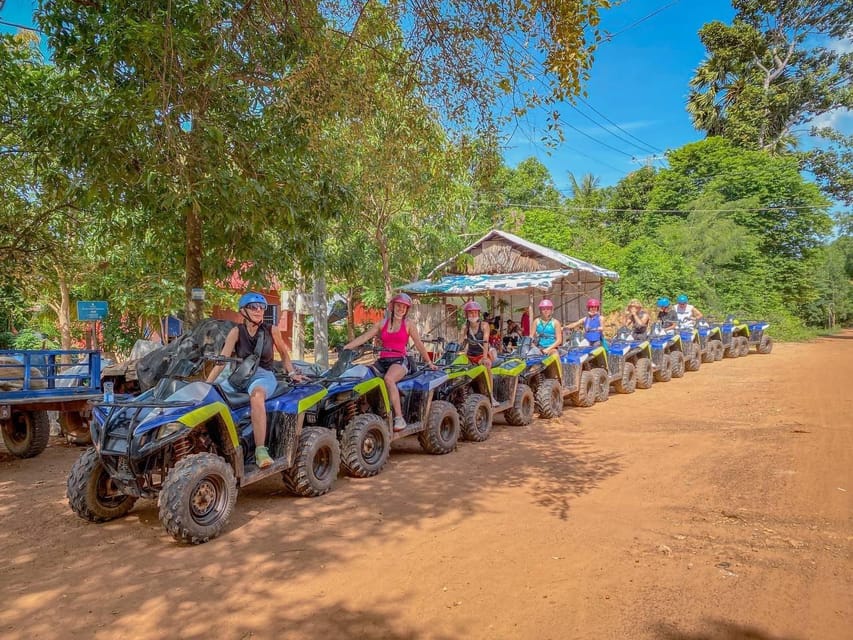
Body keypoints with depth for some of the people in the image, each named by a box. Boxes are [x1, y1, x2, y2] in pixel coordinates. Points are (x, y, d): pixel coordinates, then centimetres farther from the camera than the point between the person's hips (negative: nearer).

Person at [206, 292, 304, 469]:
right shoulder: (236, 332, 1)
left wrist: (292, 373, 7)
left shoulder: (272, 330, 1)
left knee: (256, 394, -38)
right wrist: (206, 384, -14)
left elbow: (284, 353, 17)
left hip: (264, 376, -3)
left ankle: (261, 450, -43)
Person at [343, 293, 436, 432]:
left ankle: (399, 418, -32)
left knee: (388, 378, -37)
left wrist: (429, 362, 14)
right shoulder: (382, 324, 16)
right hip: (383, 361, 4)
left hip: (400, 361, -4)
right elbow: (363, 338, 10)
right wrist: (345, 347, 0)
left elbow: (419, 344, 13)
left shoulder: (408, 325, 10)